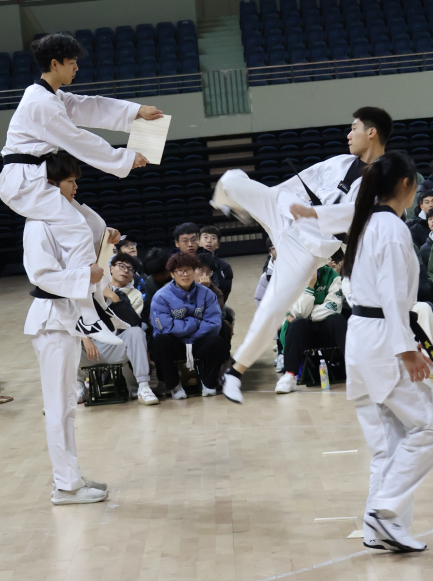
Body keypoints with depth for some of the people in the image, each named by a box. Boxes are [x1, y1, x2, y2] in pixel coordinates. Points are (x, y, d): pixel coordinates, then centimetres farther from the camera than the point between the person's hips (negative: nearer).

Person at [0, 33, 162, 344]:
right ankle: (86, 317, -18)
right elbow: (79, 141, -16)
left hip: (34, 177, 11)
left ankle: (99, 299, 19)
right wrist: (126, 159, -9)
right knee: (77, 232, -20)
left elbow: (89, 108, 15)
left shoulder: (51, 96, 15)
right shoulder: (41, 103, -18)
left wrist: (137, 111, 8)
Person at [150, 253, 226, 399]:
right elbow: (166, 328, -19)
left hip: (198, 343, 2)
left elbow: (214, 324, -11)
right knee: (160, 341, -34)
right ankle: (174, 386, -13)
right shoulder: (161, 297, -9)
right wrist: (196, 323, -12)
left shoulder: (206, 294, -1)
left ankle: (209, 383, -3)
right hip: (174, 344, -2)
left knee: (216, 341, -28)